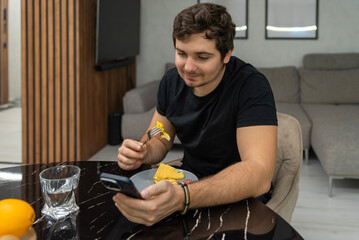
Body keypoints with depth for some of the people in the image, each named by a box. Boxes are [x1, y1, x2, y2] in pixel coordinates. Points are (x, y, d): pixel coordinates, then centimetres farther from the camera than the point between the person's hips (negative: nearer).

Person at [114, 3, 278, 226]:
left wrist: (181, 198, -50)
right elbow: (160, 141, 9)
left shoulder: (251, 86, -22)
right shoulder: (172, 81, -2)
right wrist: (141, 152, -18)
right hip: (190, 185, 6)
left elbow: (260, 174, -34)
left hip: (239, 198, -5)